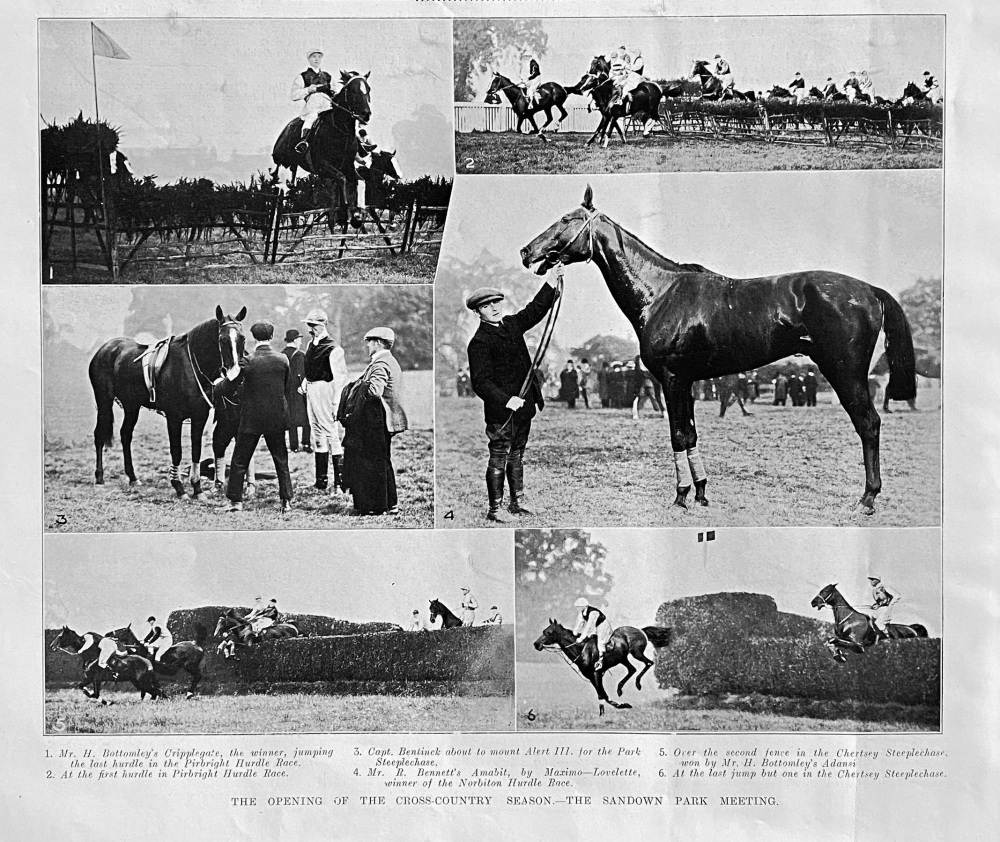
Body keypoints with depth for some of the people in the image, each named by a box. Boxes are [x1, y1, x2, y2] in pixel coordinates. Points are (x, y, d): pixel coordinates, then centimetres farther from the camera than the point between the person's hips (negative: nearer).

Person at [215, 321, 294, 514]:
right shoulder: (283, 360, -4)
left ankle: (236, 500, 10)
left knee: (239, 461, 10)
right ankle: (286, 500, 9)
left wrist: (218, 382, 15)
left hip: (251, 420, -2)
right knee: (281, 461, 12)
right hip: (277, 418, 2)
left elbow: (228, 387, -6)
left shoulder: (247, 362, -12)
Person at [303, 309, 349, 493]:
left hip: (325, 390, -9)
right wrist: (304, 384, 9)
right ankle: (321, 481, 22)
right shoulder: (311, 345, 12)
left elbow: (340, 377, -16)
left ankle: (340, 482, -5)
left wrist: (336, 403, -19)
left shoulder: (333, 349, -13)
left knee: (332, 434, -8)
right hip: (310, 392, 9)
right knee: (317, 435, 14)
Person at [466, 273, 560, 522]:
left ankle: (516, 503, 27)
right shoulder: (479, 342, -13)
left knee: (517, 457, 16)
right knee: (498, 460, -2)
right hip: (501, 411, -8)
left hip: (523, 406, 8)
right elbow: (480, 382, -18)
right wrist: (507, 400, -28)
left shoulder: (512, 324, 10)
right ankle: (493, 510, 6)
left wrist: (551, 282, 14)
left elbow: (536, 309, 23)